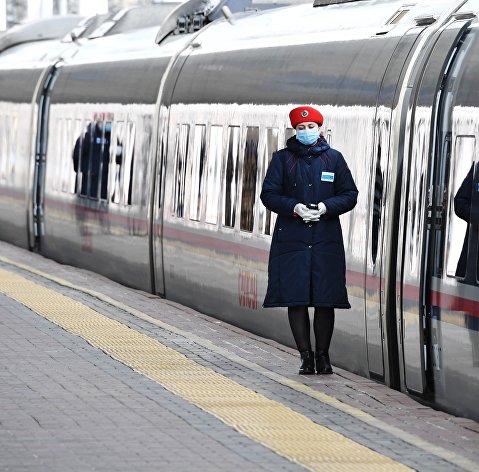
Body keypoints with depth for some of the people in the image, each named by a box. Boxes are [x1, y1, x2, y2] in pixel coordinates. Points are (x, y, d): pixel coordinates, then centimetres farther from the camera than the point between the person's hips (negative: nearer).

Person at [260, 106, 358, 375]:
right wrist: (294, 207, -12)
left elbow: (350, 195, 7)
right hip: (292, 239, 0)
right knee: (296, 299, -3)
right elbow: (269, 194, 4)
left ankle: (323, 355, 10)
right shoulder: (283, 158, 8)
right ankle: (306, 355, 4)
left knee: (326, 301, 0)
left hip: (327, 240, 0)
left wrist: (326, 207, -10)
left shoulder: (334, 158, 9)